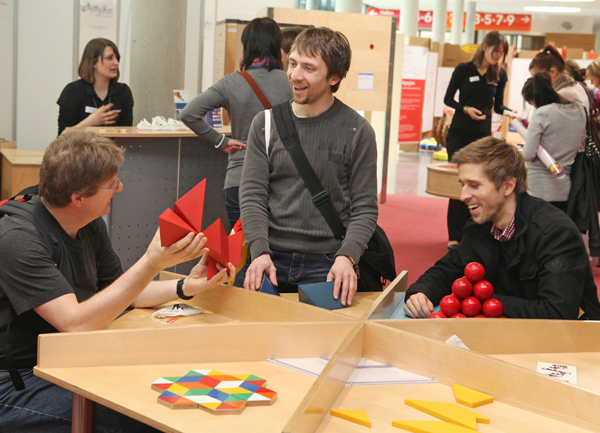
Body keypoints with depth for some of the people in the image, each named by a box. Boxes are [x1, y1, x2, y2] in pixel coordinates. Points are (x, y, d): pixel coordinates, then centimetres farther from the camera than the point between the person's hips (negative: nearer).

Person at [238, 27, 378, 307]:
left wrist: (346, 256, -18)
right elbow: (252, 195, 0)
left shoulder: (357, 131, -1)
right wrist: (260, 251, -15)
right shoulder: (266, 123, 5)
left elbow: (365, 208, -1)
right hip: (269, 257, 2)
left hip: (326, 264, -1)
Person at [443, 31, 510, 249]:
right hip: (459, 134, -2)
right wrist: (465, 109, -16)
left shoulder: (500, 74, 5)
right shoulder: (464, 69, -3)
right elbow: (448, 99, 2)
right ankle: (455, 236, 4)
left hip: (484, 135, 3)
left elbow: (498, 105, 11)